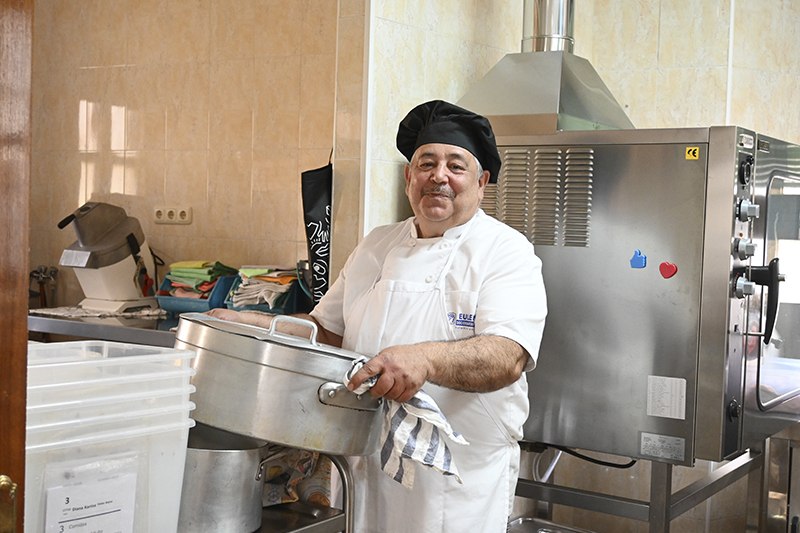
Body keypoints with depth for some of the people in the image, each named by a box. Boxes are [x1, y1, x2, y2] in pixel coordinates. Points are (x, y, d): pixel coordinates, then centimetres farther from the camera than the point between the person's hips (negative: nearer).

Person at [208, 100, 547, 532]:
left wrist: (425, 359, -41)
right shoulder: (376, 246, 10)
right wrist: (247, 324, 4)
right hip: (365, 469, 5)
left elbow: (509, 357, -23)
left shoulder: (507, 253, -8)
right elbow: (327, 331, 18)